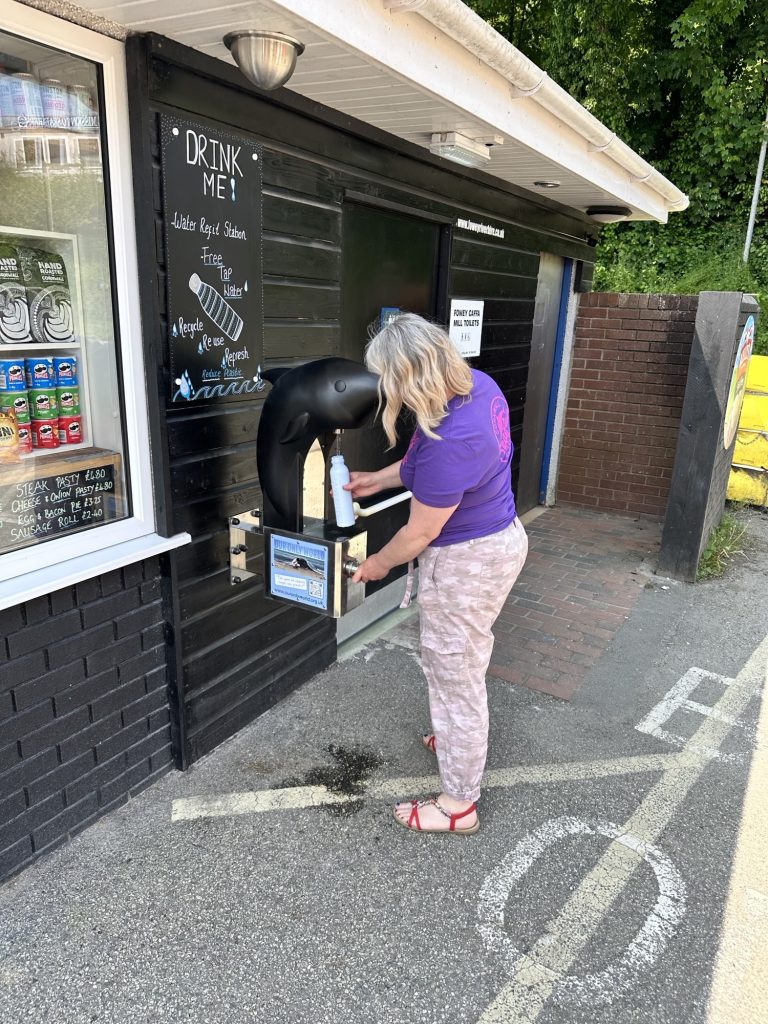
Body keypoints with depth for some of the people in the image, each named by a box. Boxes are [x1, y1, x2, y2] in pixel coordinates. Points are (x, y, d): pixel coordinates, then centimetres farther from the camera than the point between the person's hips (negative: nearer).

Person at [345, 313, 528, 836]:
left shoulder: (449, 443, -34)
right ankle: (464, 738, 53)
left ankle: (459, 804, 26)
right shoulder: (479, 383, -5)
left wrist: (378, 563, -3)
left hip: (467, 563, -10)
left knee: (454, 675, 7)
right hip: (502, 538, 10)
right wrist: (377, 480, 14)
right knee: (469, 659, 28)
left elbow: (420, 534, -21)